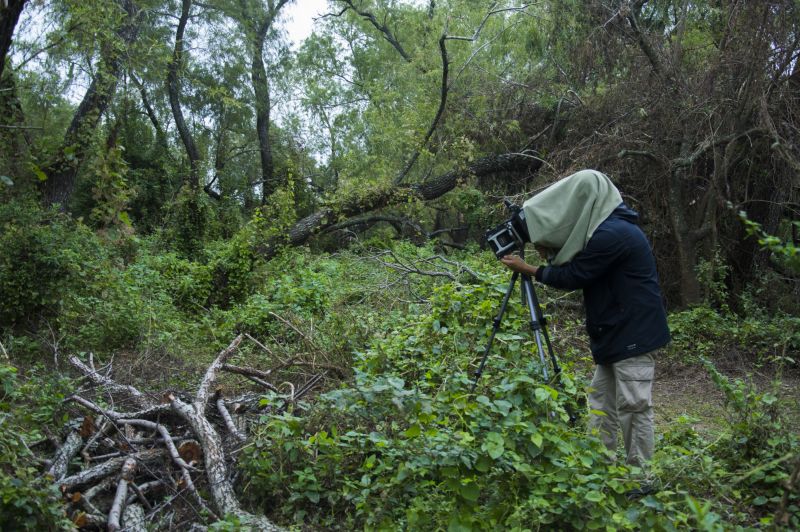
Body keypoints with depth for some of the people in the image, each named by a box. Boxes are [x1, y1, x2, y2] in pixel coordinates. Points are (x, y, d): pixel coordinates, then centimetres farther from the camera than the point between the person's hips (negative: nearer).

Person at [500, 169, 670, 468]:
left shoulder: (611, 234, -22)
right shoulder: (609, 227, 11)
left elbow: (573, 276, -15)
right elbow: (577, 265, 16)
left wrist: (528, 270, -5)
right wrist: (546, 246, 5)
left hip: (634, 335, -11)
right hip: (617, 334, 11)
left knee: (633, 407, -2)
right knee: (601, 398, 14)